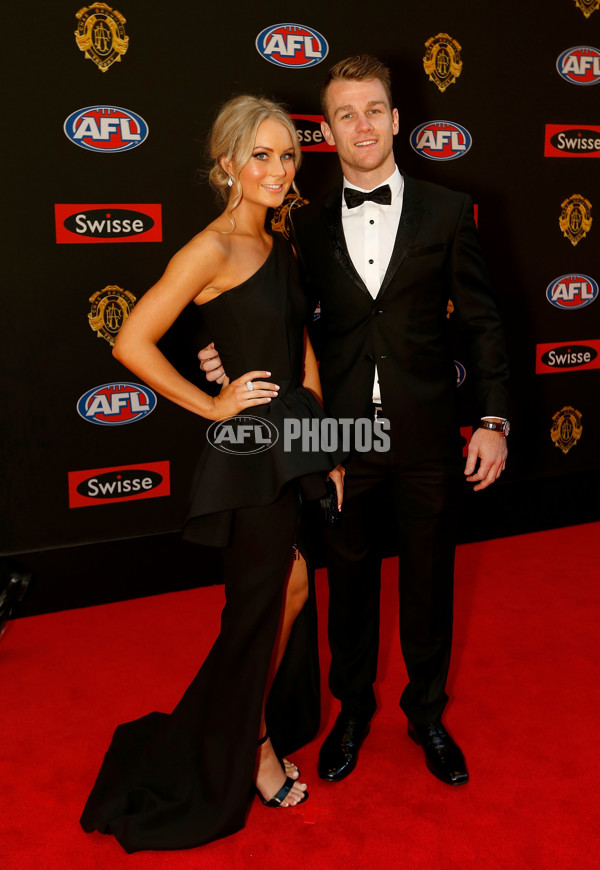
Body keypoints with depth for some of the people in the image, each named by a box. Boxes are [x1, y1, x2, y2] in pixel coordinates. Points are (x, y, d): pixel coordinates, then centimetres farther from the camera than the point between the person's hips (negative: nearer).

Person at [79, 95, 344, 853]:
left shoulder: (278, 246, 11)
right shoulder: (213, 249, -14)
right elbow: (132, 343, -19)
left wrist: (325, 445, 10)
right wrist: (211, 406, -12)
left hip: (298, 443, 8)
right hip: (249, 452, -8)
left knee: (291, 596, 17)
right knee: (257, 610, 9)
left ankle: (266, 724, 42)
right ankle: (250, 752, 34)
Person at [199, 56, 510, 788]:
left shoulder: (447, 212, 1)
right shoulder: (308, 226, 4)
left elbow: (481, 322, 1)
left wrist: (493, 420, -4)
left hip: (425, 439, 0)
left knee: (428, 582, 14)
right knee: (349, 582, 15)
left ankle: (427, 713, 38)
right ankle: (352, 708, 39)